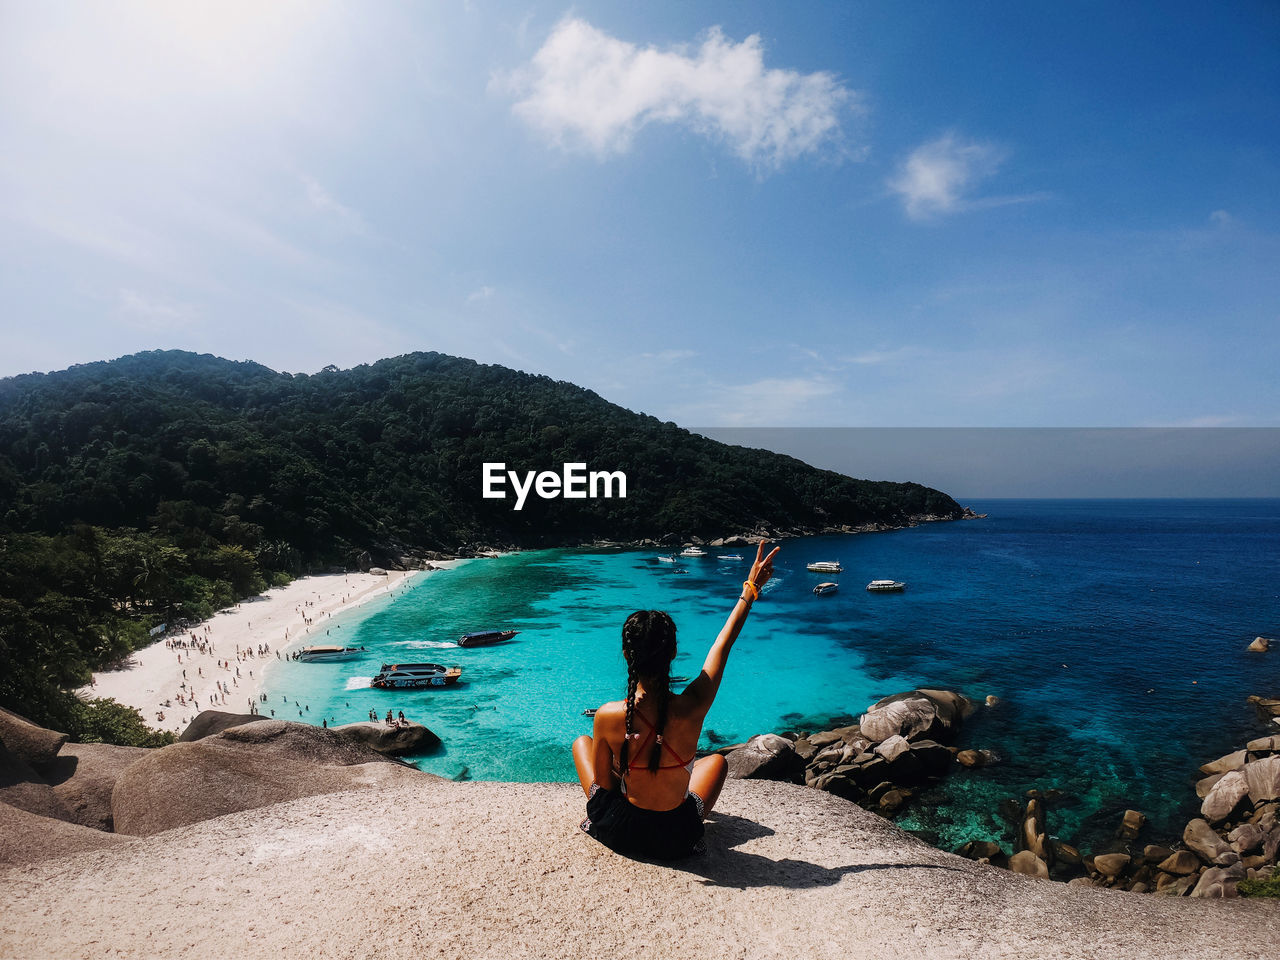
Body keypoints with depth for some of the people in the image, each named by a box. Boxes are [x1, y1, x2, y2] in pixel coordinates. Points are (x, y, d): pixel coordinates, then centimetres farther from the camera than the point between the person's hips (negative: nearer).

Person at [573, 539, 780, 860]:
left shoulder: (608, 716, -25)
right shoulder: (692, 708, -23)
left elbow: (603, 784, -9)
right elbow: (724, 642, -9)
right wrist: (750, 588, 5)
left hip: (618, 833, 0)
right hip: (677, 840, 1)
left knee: (582, 742, 26)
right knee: (717, 759, 29)